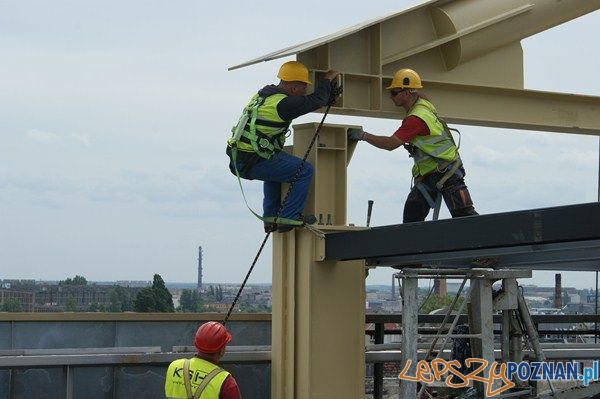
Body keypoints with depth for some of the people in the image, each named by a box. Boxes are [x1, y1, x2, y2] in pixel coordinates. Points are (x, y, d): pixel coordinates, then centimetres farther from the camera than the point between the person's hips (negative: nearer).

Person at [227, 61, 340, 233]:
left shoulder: (265, 93, 12)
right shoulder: (283, 103, -16)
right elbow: (318, 100, -8)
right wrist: (327, 79, 10)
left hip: (237, 160, 9)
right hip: (253, 163, -9)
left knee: (274, 167, 36)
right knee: (305, 171, -1)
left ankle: (270, 218, 32)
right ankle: (288, 218, 3)